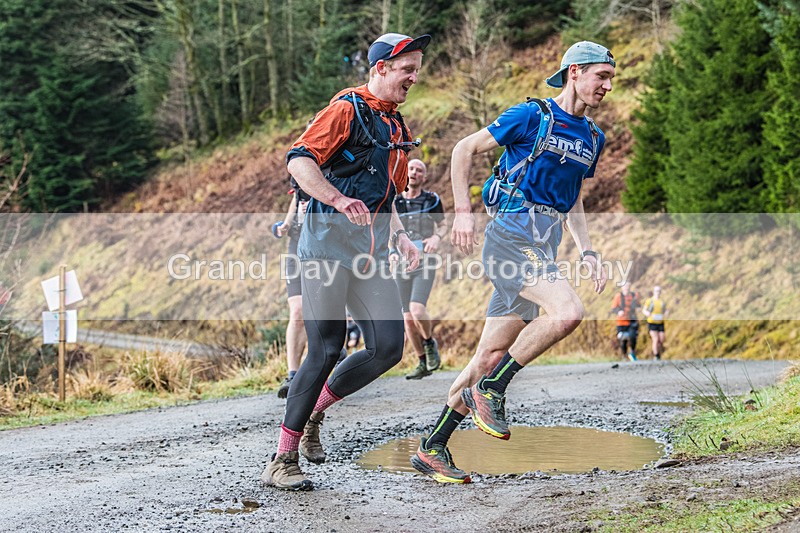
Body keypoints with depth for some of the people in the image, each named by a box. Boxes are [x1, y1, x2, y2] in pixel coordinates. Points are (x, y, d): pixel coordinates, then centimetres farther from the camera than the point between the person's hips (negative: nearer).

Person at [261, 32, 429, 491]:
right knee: (326, 351, -10)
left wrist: (400, 237, 17)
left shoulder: (396, 127, 21)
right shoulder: (348, 109, -5)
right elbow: (299, 160, -18)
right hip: (329, 243, -8)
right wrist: (339, 199, -31)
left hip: (371, 255, 8)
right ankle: (283, 461, 0)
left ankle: (313, 412, 16)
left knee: (389, 347, -5)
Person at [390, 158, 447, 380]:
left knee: (417, 309, -22)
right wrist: (391, 253, -6)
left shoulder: (432, 200, 3)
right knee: (408, 319, 2)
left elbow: (443, 225, 16)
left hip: (424, 263, -3)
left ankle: (430, 343, 7)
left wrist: (436, 238, -7)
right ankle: (423, 363, 15)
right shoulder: (393, 202, 6)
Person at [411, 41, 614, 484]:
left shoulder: (592, 138, 18)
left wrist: (587, 252, 16)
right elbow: (465, 149, 0)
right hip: (513, 234, -7)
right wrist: (463, 211, -8)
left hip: (543, 245, 8)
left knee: (492, 356, 5)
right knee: (567, 311, -28)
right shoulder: (531, 116, -5)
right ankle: (489, 390, -12)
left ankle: (432, 448, 11)